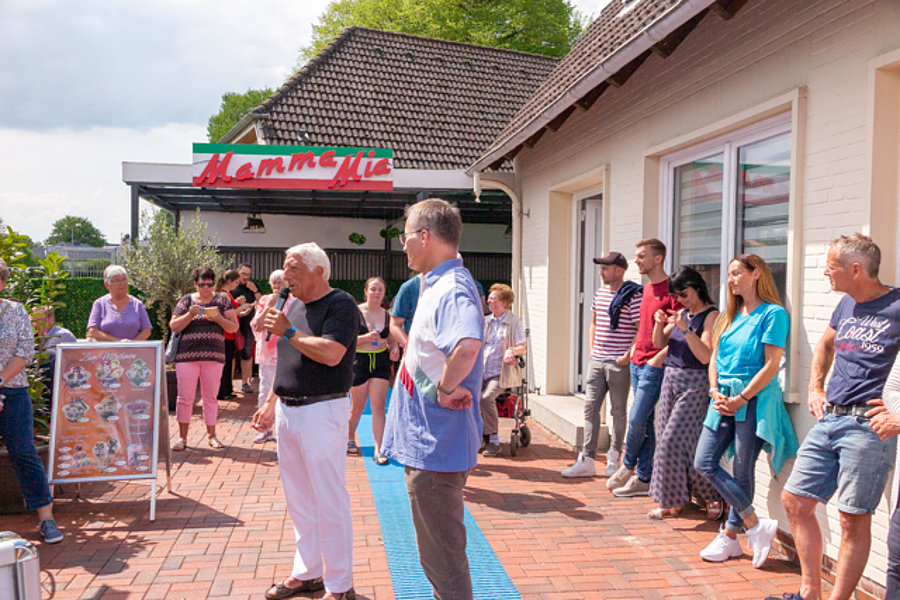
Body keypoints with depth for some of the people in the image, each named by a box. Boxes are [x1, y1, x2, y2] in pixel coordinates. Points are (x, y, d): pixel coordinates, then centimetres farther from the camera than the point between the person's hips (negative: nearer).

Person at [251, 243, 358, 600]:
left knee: (329, 501, -2)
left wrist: (288, 332, -14)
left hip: (322, 411, -8)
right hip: (287, 410, 9)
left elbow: (331, 353, -24)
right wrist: (271, 403, 18)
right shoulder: (293, 306, 15)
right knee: (298, 500, 16)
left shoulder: (341, 304, -11)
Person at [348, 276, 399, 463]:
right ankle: (350, 439, 37)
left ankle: (379, 450, -2)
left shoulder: (387, 316, 7)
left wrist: (395, 349, -6)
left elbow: (392, 340, 16)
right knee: (358, 407, 11)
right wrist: (365, 338, -22)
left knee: (378, 407, -4)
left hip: (381, 362, 2)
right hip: (359, 361, -2)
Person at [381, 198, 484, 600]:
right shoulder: (436, 284, 10)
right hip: (428, 441, 10)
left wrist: (446, 388, -28)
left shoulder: (453, 288, -23)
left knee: (441, 556, 4)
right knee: (437, 550, 25)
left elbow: (467, 345, -44)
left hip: (436, 446, -10)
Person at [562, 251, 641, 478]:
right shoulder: (599, 293, 11)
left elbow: (641, 330, -13)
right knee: (590, 408, 5)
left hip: (619, 363, -7)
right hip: (597, 361, 7)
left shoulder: (633, 295, -11)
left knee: (618, 412, 7)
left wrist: (628, 356, -16)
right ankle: (586, 461, 9)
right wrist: (592, 349, 13)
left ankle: (614, 459, 21)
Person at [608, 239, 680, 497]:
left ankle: (628, 467, 15)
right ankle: (643, 479, 17)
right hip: (637, 362, 9)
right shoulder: (646, 289, 15)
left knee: (637, 419, -6)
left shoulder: (672, 289, -12)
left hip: (654, 366, -8)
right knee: (644, 422, 11)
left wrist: (659, 357, -17)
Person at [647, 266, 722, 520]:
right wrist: (660, 324, -2)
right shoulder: (681, 314, 12)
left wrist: (686, 329, -24)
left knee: (675, 441, -9)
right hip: (670, 378, 8)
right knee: (666, 440, 8)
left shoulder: (711, 315, -9)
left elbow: (705, 356, -18)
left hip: (694, 383, -8)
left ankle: (712, 496, 9)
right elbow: (659, 343, 16)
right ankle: (673, 501, 18)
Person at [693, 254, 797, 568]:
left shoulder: (773, 314, -7)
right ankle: (756, 525, 10)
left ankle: (729, 536, 16)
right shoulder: (730, 315, 15)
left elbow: (771, 366, -12)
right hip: (723, 399, 8)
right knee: (704, 463, 1)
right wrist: (715, 392, -1)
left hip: (754, 400, -7)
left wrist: (740, 399, -14)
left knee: (742, 471, 0)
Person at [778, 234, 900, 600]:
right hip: (828, 420, 8)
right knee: (795, 501, 10)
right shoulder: (847, 305, 12)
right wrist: (815, 389, 20)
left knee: (853, 519, 0)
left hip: (867, 427, -8)